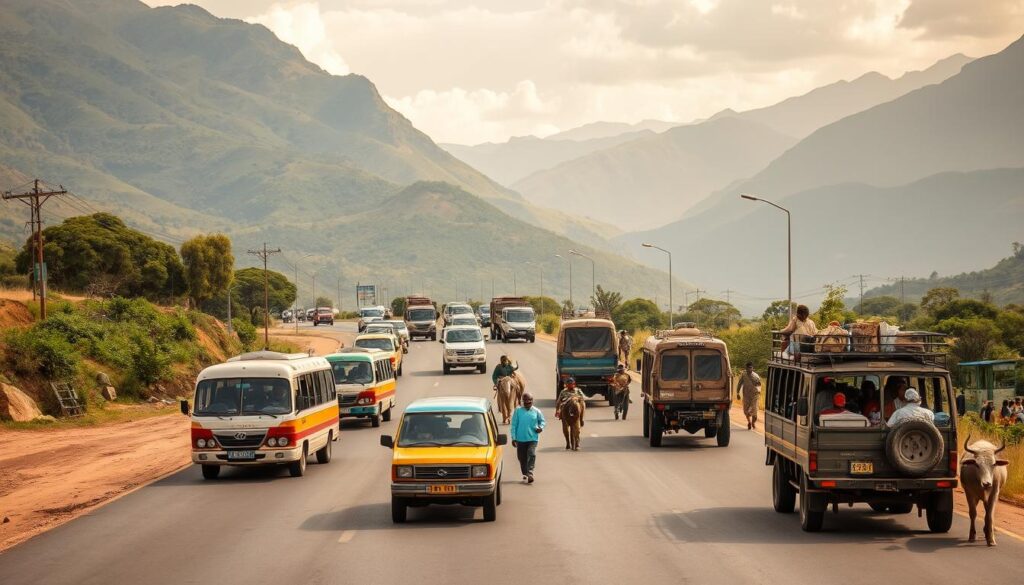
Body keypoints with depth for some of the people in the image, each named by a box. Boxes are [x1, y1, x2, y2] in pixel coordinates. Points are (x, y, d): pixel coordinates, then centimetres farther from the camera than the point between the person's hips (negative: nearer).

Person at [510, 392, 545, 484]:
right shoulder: (518, 411, 0)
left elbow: (542, 421, 17)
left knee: (532, 454, -18)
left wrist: (541, 427, -5)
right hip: (521, 438, 1)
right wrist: (513, 438, -2)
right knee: (522, 457, 9)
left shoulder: (536, 411, 2)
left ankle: (530, 473, -20)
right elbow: (514, 425, 2)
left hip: (533, 438, -1)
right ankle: (525, 473, 27)